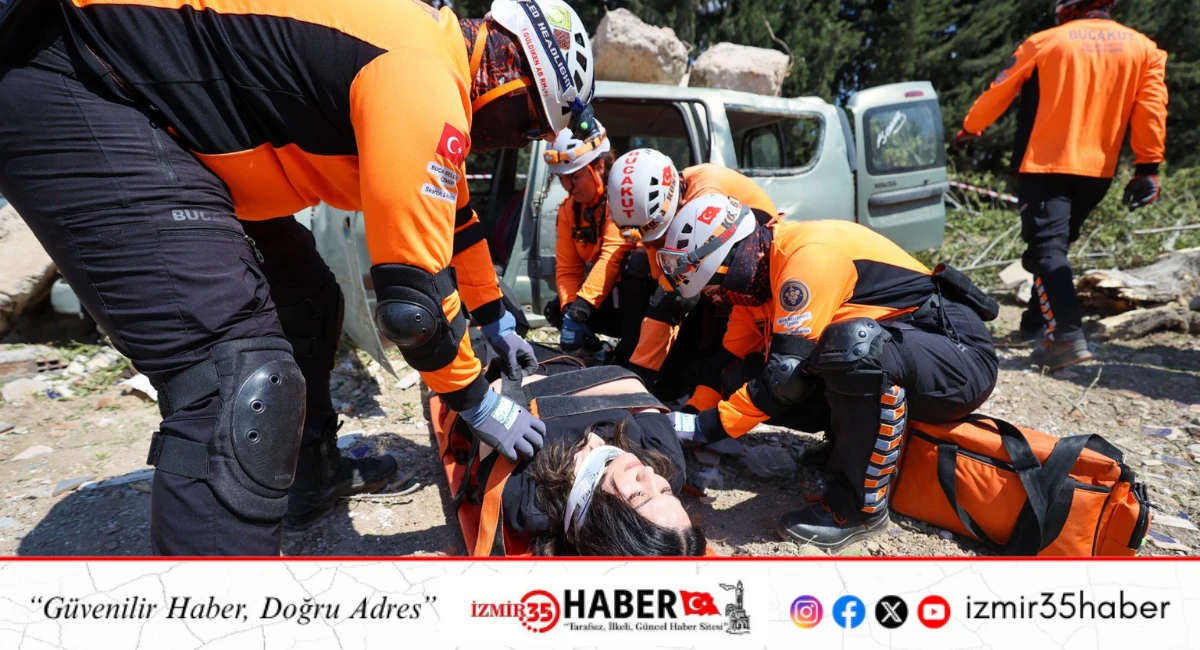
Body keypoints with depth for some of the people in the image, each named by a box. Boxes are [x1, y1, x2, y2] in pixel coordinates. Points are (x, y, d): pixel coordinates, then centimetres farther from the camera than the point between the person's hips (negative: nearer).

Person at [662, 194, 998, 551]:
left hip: (959, 356, -8)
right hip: (892, 354, 8)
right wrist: (686, 424, -3)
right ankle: (857, 440, 10)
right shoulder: (758, 272, 3)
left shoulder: (810, 254, -24)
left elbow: (789, 373, -28)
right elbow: (730, 361, 7)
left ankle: (861, 505, -21)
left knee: (855, 343, -39)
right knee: (750, 382, -8)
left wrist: (708, 426, -20)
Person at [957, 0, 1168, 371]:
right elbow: (1152, 108, 2)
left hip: (1045, 165, -4)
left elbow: (998, 93, 8)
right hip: (1098, 170, 5)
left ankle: (1068, 336, -26)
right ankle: (1035, 326, 20)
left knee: (1047, 247, -10)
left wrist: (970, 127, 25)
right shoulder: (1143, 48, 9)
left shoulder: (1044, 43, 0)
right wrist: (1147, 168, 4)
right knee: (1056, 245, 17)